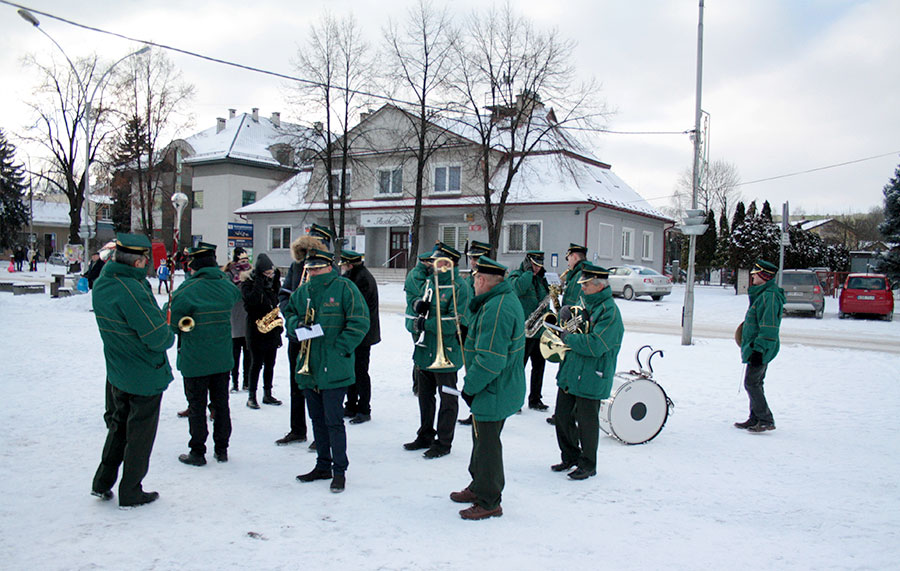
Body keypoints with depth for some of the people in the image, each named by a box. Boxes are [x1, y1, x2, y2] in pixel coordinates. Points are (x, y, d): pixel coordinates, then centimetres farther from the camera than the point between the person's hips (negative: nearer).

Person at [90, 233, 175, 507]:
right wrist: (170, 336, -7)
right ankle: (130, 492, 21)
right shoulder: (132, 291, -29)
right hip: (146, 375, -7)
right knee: (140, 434, 8)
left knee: (118, 424, 24)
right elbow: (159, 337, -25)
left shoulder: (101, 284, -3)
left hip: (116, 373, 8)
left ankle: (102, 482, 31)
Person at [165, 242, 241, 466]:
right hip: (223, 358, 4)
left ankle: (198, 452, 15)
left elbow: (171, 323, -13)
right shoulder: (226, 285, -2)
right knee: (221, 403, 15)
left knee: (197, 406, 7)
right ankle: (222, 449, 23)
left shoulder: (187, 288, -17)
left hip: (195, 359, -4)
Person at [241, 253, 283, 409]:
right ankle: (252, 396, 7)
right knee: (257, 363, -2)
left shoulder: (272, 283, 12)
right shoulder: (248, 284, -8)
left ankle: (267, 394, 21)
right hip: (256, 330, -6)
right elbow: (252, 300, -28)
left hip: (273, 330, 6)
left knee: (270, 364, 11)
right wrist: (259, 281, -24)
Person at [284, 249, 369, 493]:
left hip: (333, 369, -6)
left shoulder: (344, 288, -7)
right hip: (308, 367, 6)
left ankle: (339, 470, 8)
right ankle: (323, 466, 28)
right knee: (317, 420, 15)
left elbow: (359, 322, -10)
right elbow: (289, 312, 23)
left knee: (334, 421, -4)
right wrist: (296, 323, -1)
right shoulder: (302, 291, 11)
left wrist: (339, 349, -14)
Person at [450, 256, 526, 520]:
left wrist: (470, 387, -20)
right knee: (482, 438, 23)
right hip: (500, 389, 11)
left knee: (487, 444, 2)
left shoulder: (496, 309, -26)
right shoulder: (507, 299, 9)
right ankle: (479, 487, 39)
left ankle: (489, 503, 16)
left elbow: (490, 359, -28)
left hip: (493, 392, -11)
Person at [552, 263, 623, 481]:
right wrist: (566, 316, -2)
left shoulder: (610, 312, -16)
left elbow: (595, 345, -25)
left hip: (590, 378, -8)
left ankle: (588, 465, 22)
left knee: (586, 422, 4)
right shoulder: (586, 304, 11)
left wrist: (568, 338, -14)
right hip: (570, 372, 8)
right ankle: (570, 457, 33)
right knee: (562, 416, 15)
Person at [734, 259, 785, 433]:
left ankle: (766, 421, -3)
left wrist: (759, 349, -24)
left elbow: (769, 328, -23)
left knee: (751, 383, -8)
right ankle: (755, 419, 22)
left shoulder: (769, 296, -19)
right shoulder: (762, 294, 15)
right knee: (755, 384, 15)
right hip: (757, 349, 11)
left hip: (760, 350, -11)